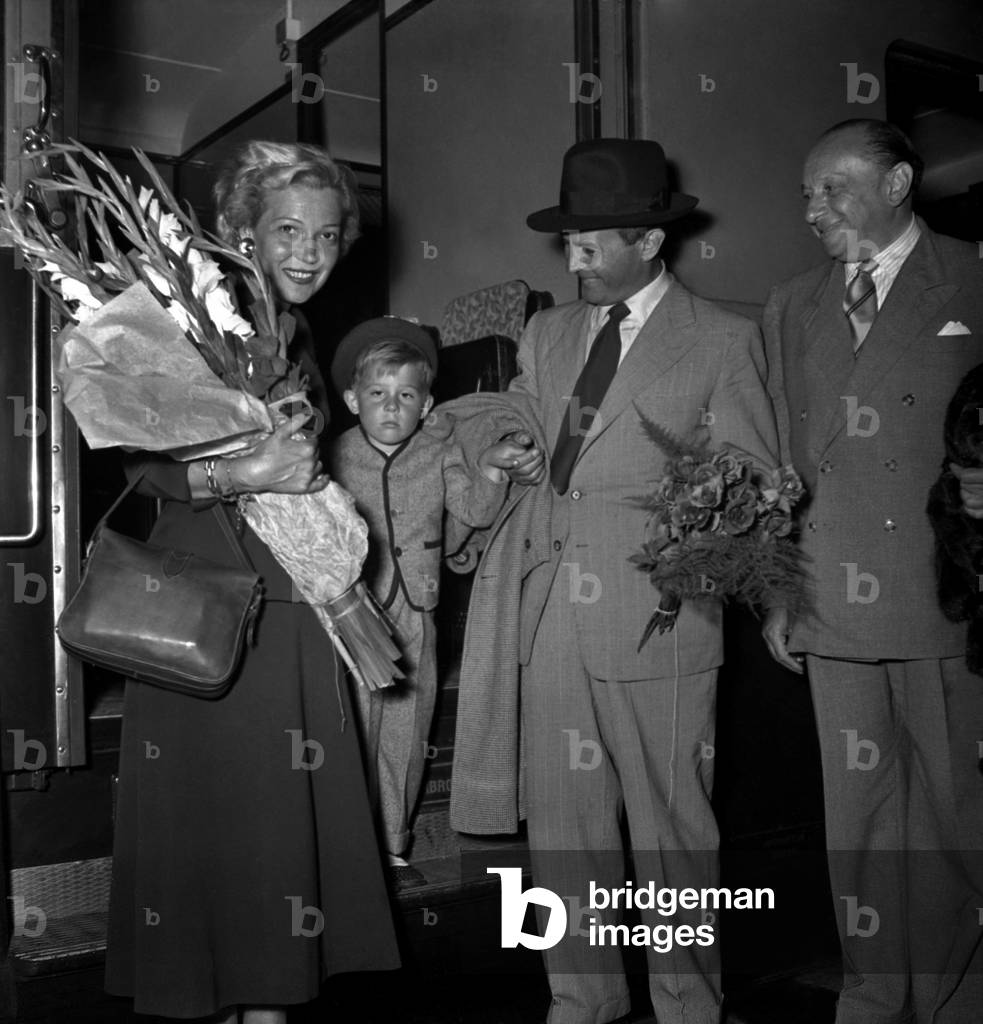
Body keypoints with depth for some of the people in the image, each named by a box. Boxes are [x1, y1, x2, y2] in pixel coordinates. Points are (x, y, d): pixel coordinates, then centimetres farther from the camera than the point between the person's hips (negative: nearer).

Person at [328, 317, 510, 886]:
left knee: (405, 741, 13)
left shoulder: (441, 457, 1)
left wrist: (490, 473, -24)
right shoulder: (335, 459, -4)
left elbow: (473, 511, -7)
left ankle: (393, 846, 28)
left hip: (415, 622, 3)